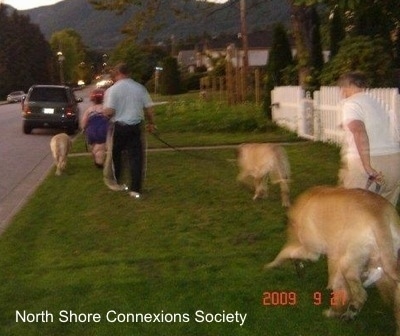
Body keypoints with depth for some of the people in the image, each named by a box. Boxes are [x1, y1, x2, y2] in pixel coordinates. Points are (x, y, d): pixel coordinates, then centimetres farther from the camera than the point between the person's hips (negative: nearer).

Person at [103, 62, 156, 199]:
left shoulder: (112, 90, -10)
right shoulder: (140, 88, 1)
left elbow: (109, 111, -16)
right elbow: (149, 108, 3)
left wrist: (104, 112, 6)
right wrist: (151, 123, 17)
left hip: (118, 126, -2)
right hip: (135, 126, 2)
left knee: (116, 155, 19)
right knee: (135, 157, 4)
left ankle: (115, 182, 33)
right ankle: (135, 189, 1)